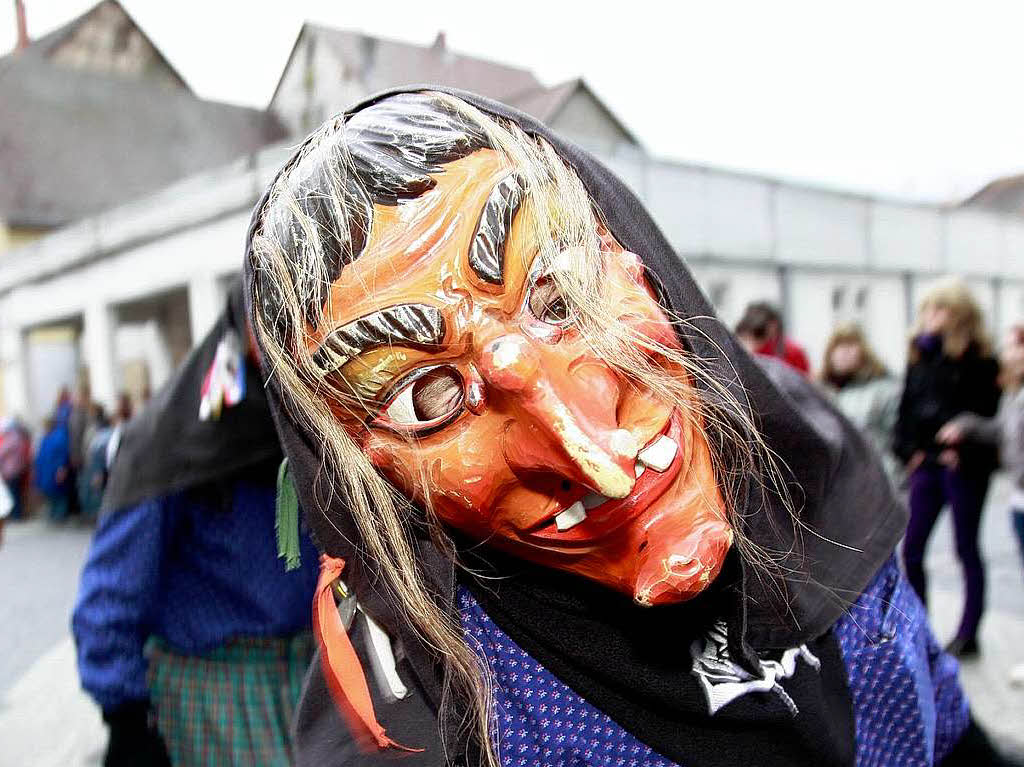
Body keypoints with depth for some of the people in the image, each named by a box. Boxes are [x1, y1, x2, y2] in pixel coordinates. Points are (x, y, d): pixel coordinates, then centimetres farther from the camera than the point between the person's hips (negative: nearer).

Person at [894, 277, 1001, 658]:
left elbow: (987, 413, -13)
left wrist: (962, 451, -19)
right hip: (926, 464, 5)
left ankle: (968, 633, 19)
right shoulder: (919, 355, 9)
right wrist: (909, 449, 1)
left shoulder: (979, 359, -7)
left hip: (963, 466, -5)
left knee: (967, 549, 7)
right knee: (911, 549, 6)